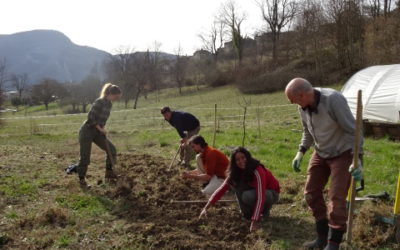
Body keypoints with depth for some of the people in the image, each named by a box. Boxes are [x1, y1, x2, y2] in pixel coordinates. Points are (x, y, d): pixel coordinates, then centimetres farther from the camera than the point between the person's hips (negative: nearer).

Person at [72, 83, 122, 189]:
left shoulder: (109, 104, 5)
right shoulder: (100, 102, -21)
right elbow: (90, 117, -22)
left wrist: (102, 130, 3)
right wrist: (101, 129, -17)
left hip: (97, 132, 8)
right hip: (87, 131, -8)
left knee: (111, 149, 2)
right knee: (85, 157, -1)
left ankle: (109, 173, 14)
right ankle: (81, 180, 14)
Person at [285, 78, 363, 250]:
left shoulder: (333, 100, -30)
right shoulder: (303, 107, -8)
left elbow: (353, 130, -24)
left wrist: (357, 160, -28)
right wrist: (300, 153, 4)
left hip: (342, 153, -7)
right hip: (320, 153, 7)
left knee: (336, 198, -10)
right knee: (311, 192, 9)